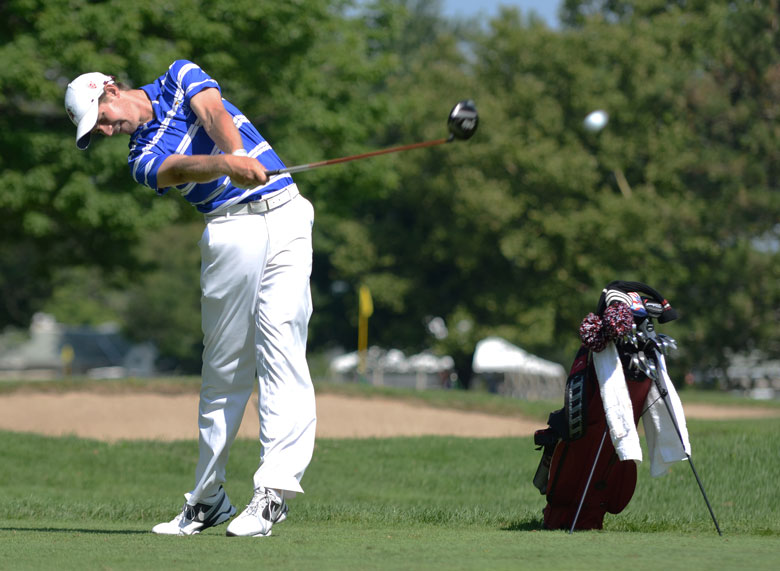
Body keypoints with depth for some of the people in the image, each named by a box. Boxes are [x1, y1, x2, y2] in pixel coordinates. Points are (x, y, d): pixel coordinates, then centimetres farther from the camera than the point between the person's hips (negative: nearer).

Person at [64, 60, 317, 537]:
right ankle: (208, 498, 10)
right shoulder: (143, 161, 9)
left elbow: (214, 113, -9)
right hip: (231, 229, 2)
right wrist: (228, 165, -37)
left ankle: (274, 489, -20)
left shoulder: (180, 77, 12)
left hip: (285, 215, -2)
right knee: (225, 367, 1)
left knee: (281, 350, -12)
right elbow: (181, 168, -14)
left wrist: (238, 152, -31)